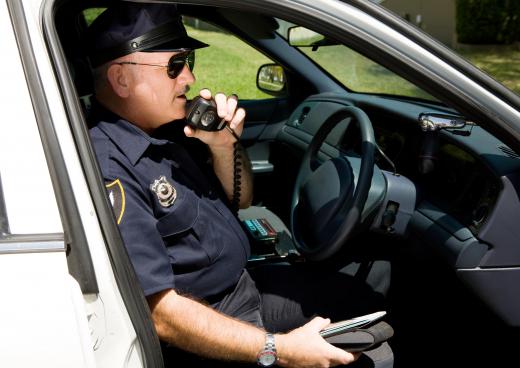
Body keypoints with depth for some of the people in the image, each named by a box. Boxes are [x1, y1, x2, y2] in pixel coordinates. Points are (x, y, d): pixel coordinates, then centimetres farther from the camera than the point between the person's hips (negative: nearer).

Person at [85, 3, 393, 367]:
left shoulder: (168, 129, 2)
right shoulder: (107, 170, -27)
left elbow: (240, 199, 13)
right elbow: (158, 312, -30)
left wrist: (223, 146, -8)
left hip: (247, 287, 9)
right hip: (206, 338, -9)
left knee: (360, 295, 16)